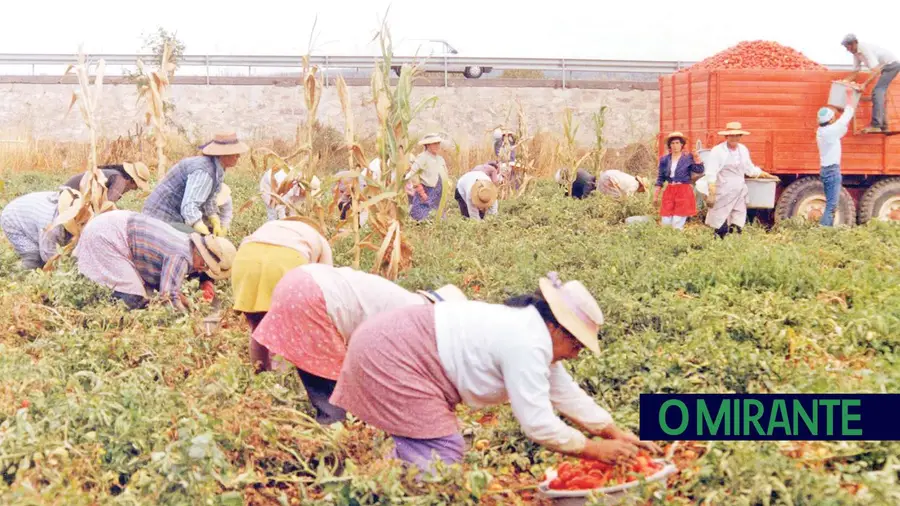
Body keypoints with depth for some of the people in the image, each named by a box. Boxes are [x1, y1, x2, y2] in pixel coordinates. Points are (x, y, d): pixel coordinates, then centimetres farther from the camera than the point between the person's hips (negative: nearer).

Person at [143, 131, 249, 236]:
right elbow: (189, 209, -33)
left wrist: (217, 225, -6)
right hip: (164, 219, -10)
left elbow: (208, 201, 8)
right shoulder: (204, 172, -25)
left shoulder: (215, 168, 5)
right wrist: (209, 238, -37)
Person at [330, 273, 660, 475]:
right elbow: (537, 423, -19)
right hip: (389, 357, -10)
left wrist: (614, 432, 14)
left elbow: (567, 394, 16)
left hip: (395, 343, 10)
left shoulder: (535, 329, 10)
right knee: (442, 456, -9)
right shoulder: (527, 346, -20)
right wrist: (594, 450, -9)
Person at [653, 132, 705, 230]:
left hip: (684, 192, -3)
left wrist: (697, 159, -21)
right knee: (666, 223, 1)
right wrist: (656, 194, 10)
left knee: (677, 225, -5)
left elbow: (699, 171, -9)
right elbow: (661, 178, 12)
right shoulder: (664, 159, 8)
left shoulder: (688, 158, 0)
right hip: (669, 192, 3)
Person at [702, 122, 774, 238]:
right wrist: (711, 194, -19)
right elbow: (711, 174, -13)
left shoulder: (743, 150, 13)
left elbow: (750, 169, 27)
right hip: (723, 193, -6)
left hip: (740, 193, 6)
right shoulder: (717, 151, -7)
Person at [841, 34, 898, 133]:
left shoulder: (865, 49, -28)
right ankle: (883, 126, 13)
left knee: (877, 91, -20)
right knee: (880, 92, 11)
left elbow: (876, 70, -34)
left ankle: (875, 125, -28)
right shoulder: (856, 53, 0)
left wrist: (865, 84, -39)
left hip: (892, 64, -10)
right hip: (885, 67, 10)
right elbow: (855, 73, 7)